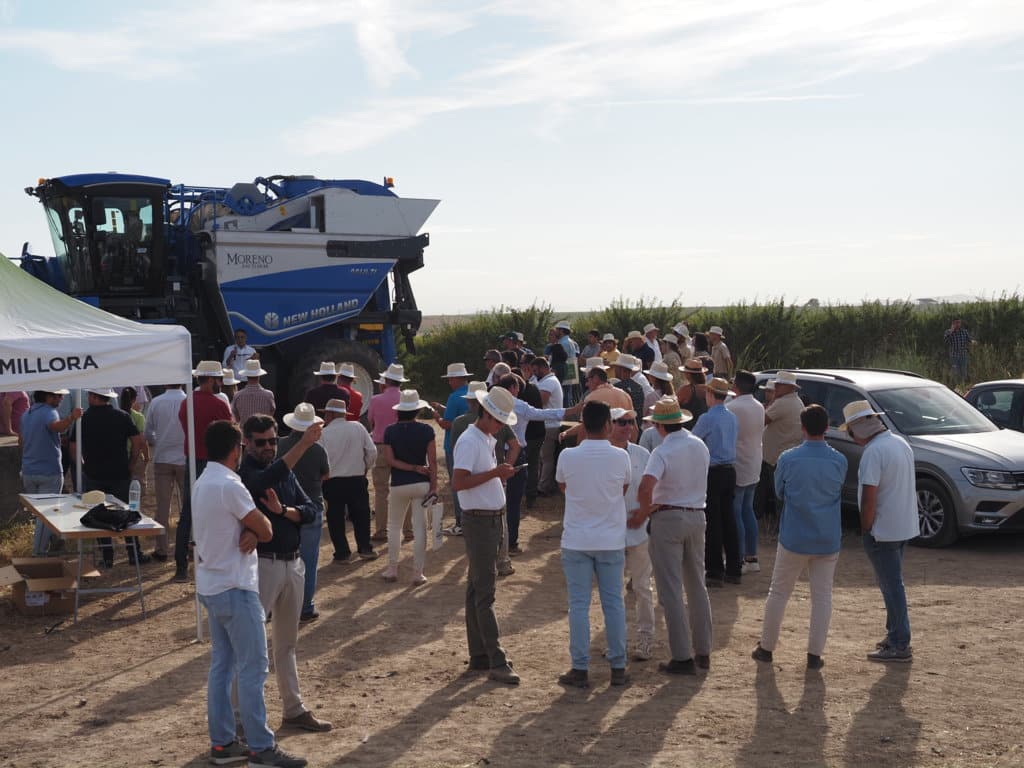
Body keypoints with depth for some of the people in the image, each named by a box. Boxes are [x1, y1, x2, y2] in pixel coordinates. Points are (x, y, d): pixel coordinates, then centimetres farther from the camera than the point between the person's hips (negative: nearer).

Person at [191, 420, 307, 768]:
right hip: (235, 588, -10)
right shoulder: (230, 486, -20)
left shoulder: (205, 482, 11)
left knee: (221, 666, 13)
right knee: (252, 669, -4)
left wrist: (251, 531, -13)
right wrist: (271, 511, 7)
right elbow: (266, 531, -14)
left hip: (212, 586, 10)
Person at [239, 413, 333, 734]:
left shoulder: (287, 474, 12)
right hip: (261, 563, -8)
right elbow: (267, 479, -33)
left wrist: (282, 510, -16)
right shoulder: (245, 474, -11)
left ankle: (294, 710, 25)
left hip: (292, 563, 8)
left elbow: (310, 510, 4)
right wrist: (304, 443, -42)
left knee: (287, 643, 16)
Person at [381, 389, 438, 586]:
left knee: (394, 526, 16)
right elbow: (432, 461, -8)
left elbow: (389, 459, -10)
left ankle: (392, 570, 16)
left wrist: (414, 468, -8)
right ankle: (418, 574, 3)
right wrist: (434, 486, -5)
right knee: (420, 528, 3)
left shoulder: (390, 431, -3)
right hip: (422, 484, -1)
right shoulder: (426, 430, -5)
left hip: (399, 485, 1)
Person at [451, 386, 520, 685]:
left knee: (477, 589, 12)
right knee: (484, 593, -10)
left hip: (492, 519, 10)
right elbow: (458, 483, -24)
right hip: (478, 521, -10)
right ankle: (497, 662, -11)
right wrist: (494, 473, -23)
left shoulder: (488, 440, 15)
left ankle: (479, 655, 17)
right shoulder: (469, 441, -15)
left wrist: (500, 473, 9)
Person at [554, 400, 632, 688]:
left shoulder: (567, 456, -9)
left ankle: (580, 669, 6)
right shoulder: (620, 456, -8)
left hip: (576, 540, -1)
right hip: (611, 540, 1)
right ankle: (618, 668, 14)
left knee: (578, 605, 4)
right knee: (614, 603, 9)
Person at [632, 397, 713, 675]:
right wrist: (654, 506, 3)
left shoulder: (662, 452, -17)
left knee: (671, 590, 0)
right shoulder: (700, 446, 5)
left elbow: (646, 488, -31)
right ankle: (703, 652, 22)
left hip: (668, 519, -7)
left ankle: (682, 658, 0)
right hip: (697, 516, 7)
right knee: (697, 586, 16)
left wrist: (643, 513, -12)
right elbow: (695, 484, 7)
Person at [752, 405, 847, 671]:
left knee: (778, 593, 12)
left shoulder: (788, 459, -12)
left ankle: (766, 647, 20)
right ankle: (815, 654, 10)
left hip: (794, 538, -1)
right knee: (822, 597, 9)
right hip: (828, 541, 1)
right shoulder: (839, 461, -8)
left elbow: (779, 492, 3)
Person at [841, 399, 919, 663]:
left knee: (892, 586, -2)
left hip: (883, 530, -9)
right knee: (893, 583, 19)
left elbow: (869, 496, -23)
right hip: (905, 526, 9)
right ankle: (895, 636, 28)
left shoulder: (874, 451, -20)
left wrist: (865, 529, -11)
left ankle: (900, 646, 3)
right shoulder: (900, 443, 9)